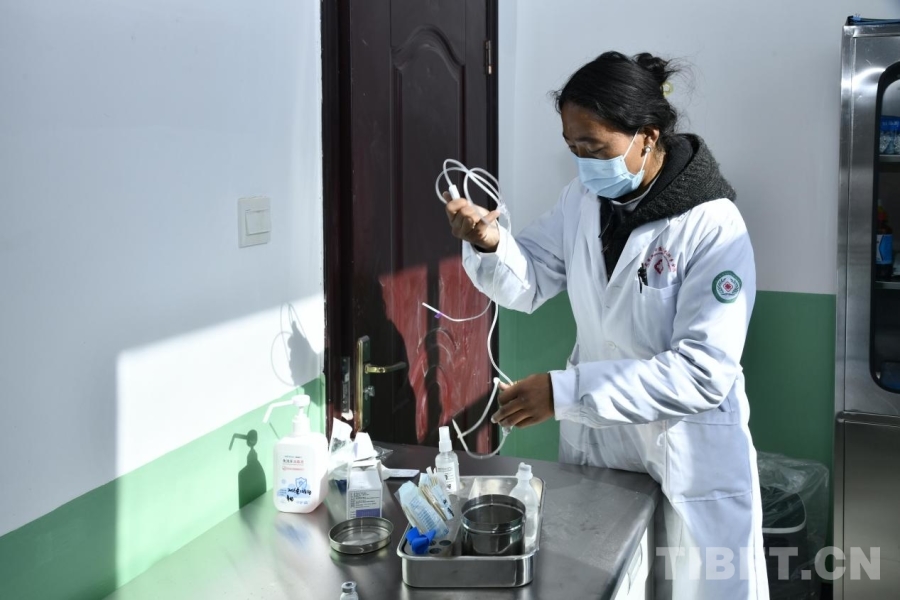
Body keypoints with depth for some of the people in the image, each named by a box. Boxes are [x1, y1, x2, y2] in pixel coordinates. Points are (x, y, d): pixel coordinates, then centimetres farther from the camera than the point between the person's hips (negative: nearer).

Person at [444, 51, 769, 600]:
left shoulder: (714, 230, -22)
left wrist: (565, 392, -31)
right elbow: (528, 282, 4)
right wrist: (490, 244, -19)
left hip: (686, 461, -5)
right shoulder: (584, 199, -2)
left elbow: (703, 373, -27)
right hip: (594, 441, 6)